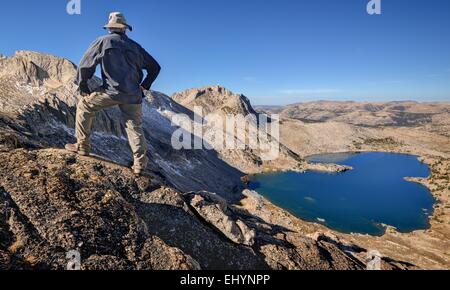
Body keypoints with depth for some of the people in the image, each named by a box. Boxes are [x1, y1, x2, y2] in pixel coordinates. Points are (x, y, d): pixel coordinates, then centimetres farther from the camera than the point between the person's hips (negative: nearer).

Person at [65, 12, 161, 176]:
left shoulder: (104, 41, 7)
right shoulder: (135, 46, 18)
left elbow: (85, 65, 5)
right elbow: (155, 67, 23)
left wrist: (83, 87, 16)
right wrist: (144, 87, 24)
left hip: (112, 91, -3)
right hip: (133, 95, 4)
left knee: (84, 106, 16)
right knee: (135, 127, 9)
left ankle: (83, 146, 16)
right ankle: (140, 164, 1)